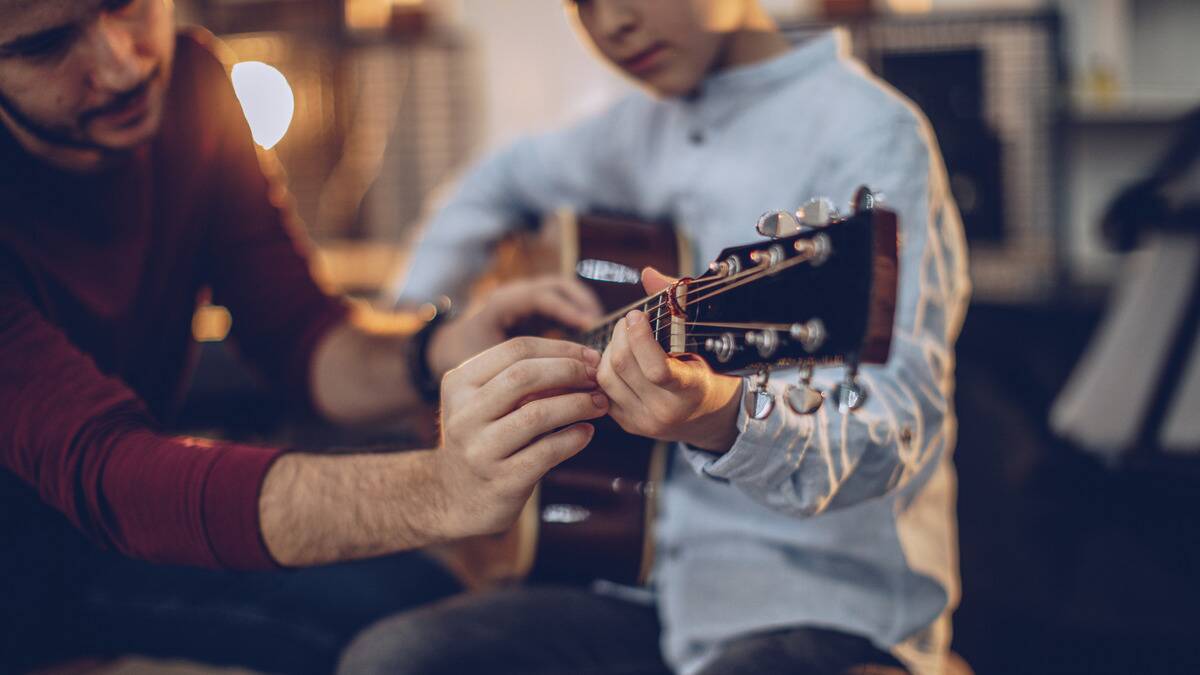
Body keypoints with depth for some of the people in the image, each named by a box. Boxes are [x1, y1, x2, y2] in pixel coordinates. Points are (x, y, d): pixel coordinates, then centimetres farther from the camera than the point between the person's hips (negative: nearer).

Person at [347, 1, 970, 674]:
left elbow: (901, 421, -25)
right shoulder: (649, 127, 11)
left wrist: (724, 417, -44)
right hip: (673, 590, 7)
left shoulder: (870, 135, -12)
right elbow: (509, 179, 31)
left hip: (837, 611, -6)